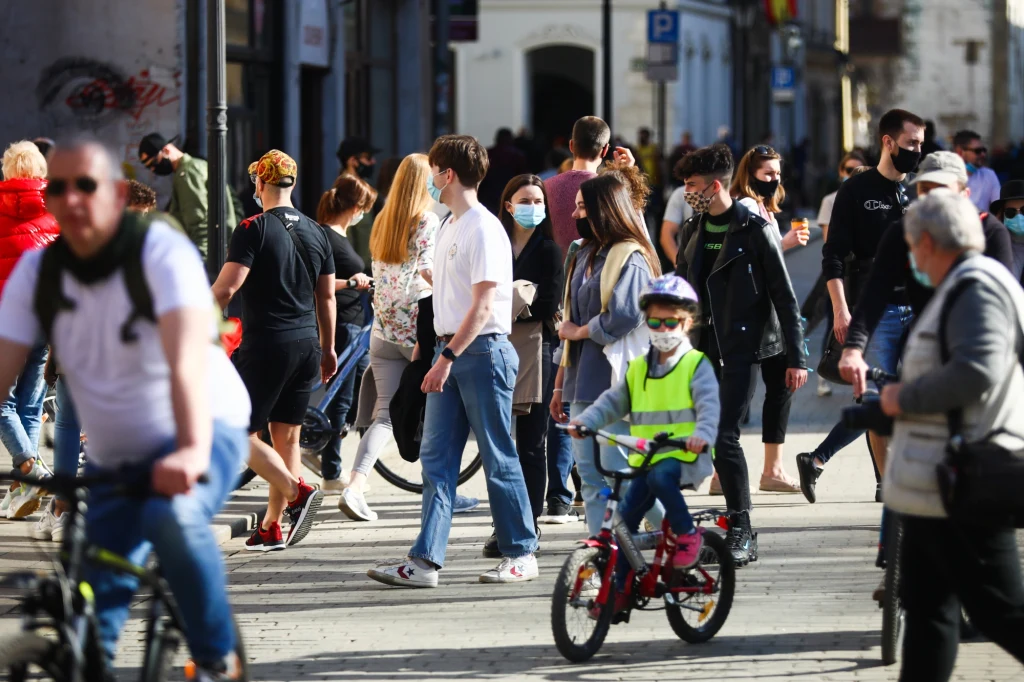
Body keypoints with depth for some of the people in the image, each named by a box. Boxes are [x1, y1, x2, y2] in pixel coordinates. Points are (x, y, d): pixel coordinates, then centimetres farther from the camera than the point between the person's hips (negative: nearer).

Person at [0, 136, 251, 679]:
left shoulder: (160, 250, -20)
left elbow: (187, 355, -35)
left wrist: (191, 451, -51)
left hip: (204, 434, -5)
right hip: (114, 460, 5)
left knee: (173, 516, -35)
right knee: (96, 599, -5)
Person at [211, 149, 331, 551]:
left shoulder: (254, 230, -10)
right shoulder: (315, 232, 10)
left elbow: (226, 287, -18)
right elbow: (326, 296, 14)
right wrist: (328, 349, 23)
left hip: (265, 345, -7)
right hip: (306, 345, 7)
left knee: (242, 435, -1)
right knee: (287, 437, 11)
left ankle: (299, 493, -18)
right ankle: (271, 529, 14)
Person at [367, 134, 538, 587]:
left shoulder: (483, 229, -13)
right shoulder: (449, 228, 15)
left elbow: (483, 304, -19)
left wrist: (448, 357, -22)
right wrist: (442, 353, 13)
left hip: (483, 351, -9)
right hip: (450, 350, 9)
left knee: (498, 458, -1)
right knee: (435, 459, 3)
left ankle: (521, 554, 9)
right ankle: (425, 561, 0)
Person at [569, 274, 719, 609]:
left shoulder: (696, 365, -1)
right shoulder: (638, 368, 15)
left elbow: (708, 404, -13)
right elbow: (613, 401, 11)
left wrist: (702, 434, -34)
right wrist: (584, 421, -7)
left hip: (685, 455, -5)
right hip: (645, 457, 5)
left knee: (660, 477, -36)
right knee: (626, 516, -6)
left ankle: (687, 533, -13)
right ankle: (620, 589, 3)